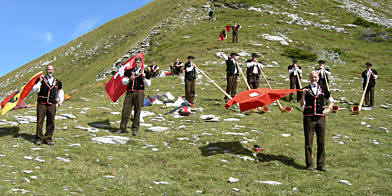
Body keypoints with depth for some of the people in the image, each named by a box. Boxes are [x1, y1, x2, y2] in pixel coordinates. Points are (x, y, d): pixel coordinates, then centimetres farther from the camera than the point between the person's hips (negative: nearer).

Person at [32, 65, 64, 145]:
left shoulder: (57, 82, 14)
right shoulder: (40, 80, 3)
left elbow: (60, 92, 26)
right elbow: (35, 90, -6)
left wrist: (61, 100, 12)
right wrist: (40, 81, -16)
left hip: (52, 105, 3)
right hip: (41, 104, -3)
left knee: (51, 122, 2)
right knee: (40, 121, -4)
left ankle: (48, 139, 11)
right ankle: (39, 138, 4)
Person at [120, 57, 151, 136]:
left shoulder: (144, 72, 7)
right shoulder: (129, 71, 12)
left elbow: (148, 84, 1)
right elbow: (123, 82, 8)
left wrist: (144, 78, -16)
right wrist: (129, 79, -10)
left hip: (139, 93, -2)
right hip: (129, 92, 2)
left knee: (137, 111, -3)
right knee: (126, 110, -3)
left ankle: (135, 129, 2)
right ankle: (123, 128, 6)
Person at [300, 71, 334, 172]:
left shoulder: (323, 90, 11)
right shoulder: (305, 90, 4)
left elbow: (331, 101, 20)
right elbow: (302, 105, -3)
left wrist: (328, 109, 1)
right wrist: (303, 95, -18)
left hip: (320, 118, 2)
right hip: (309, 118, -2)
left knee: (321, 142, 3)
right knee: (308, 142, 0)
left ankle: (321, 165, 11)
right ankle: (309, 164, 9)